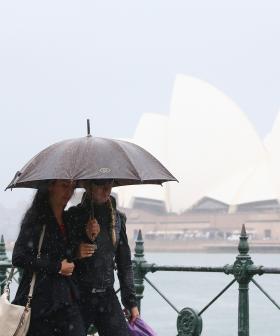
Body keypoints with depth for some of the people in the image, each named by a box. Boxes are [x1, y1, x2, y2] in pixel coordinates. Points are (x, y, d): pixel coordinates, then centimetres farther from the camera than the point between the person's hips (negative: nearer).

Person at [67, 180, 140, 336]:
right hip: (78, 295, -3)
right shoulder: (74, 216, -3)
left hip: (107, 295, 3)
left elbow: (125, 263, 13)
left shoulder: (117, 217, 9)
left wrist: (131, 301, 11)